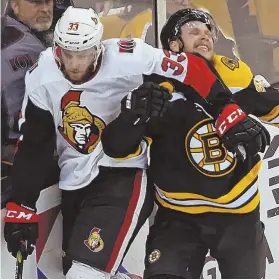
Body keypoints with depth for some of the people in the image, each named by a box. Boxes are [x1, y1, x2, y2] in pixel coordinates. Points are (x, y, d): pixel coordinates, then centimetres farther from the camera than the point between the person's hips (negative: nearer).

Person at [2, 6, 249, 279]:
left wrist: (229, 113, -12)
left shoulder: (127, 59, -21)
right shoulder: (40, 77, -7)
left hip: (124, 174, -5)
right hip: (74, 182, 6)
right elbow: (31, 145, -1)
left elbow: (191, 70, -13)